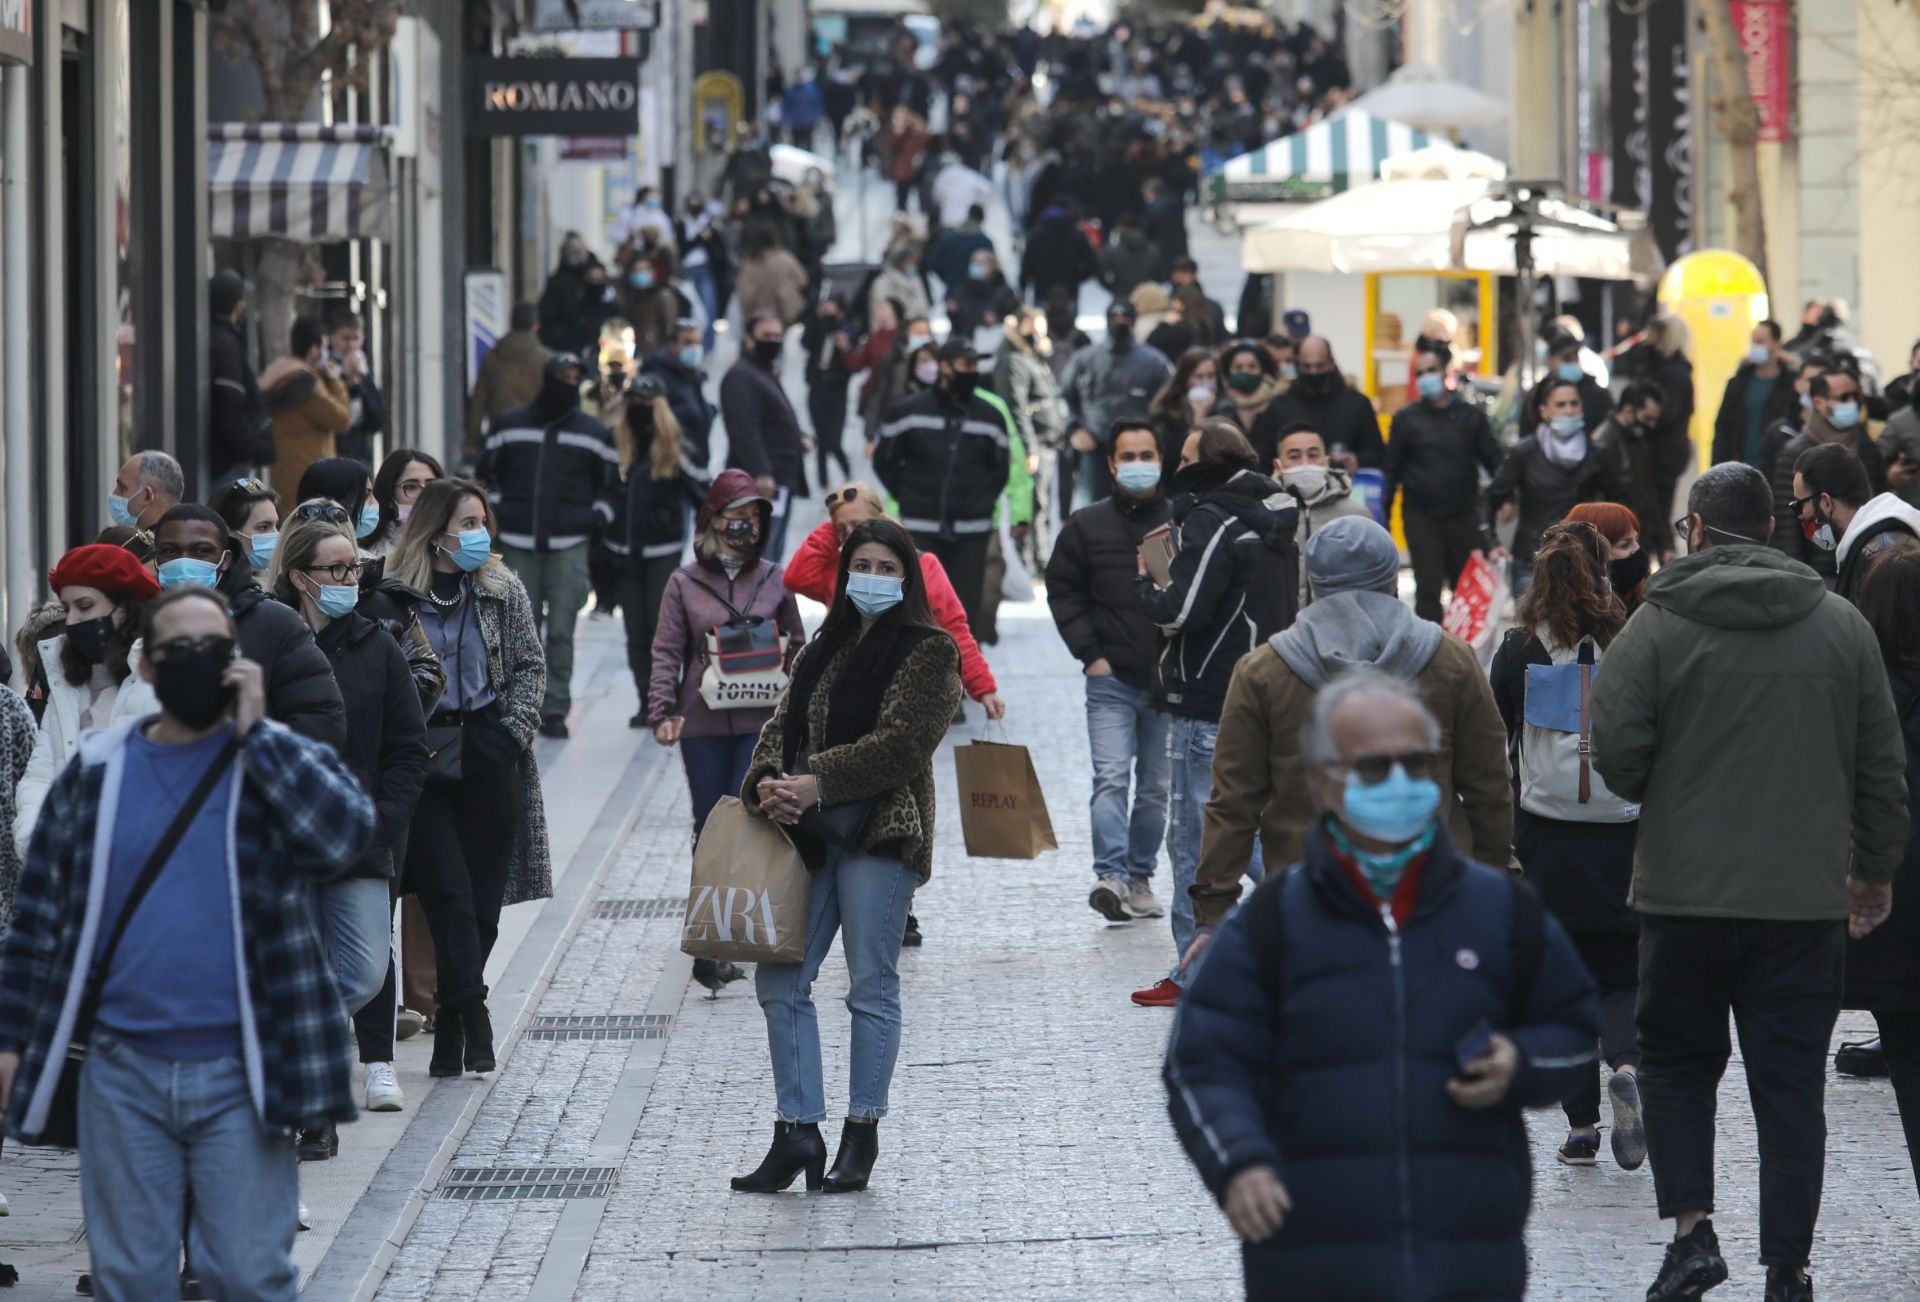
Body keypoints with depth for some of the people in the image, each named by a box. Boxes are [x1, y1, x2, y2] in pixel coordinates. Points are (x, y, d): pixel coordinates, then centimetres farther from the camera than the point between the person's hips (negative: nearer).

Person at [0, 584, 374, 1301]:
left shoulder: (284, 760, 2)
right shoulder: (96, 773, 7)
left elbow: (344, 836, -18)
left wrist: (255, 732, -16)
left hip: (240, 1075, -2)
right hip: (123, 1073, 2)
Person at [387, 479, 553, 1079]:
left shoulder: (503, 592, 7)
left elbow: (530, 667, 8)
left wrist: (513, 730, -4)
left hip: (490, 759, 3)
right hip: (424, 759, -3)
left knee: (482, 897, 2)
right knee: (449, 890, -11)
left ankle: (451, 1024, 12)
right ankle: (472, 1014, -11)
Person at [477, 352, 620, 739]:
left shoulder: (594, 433, 7)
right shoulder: (511, 425, 8)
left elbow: (611, 485, 16)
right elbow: (486, 473, 18)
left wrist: (598, 518, 2)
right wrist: (493, 512, 6)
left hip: (569, 547, -1)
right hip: (518, 545, 1)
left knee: (561, 630, -6)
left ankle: (555, 709, -3)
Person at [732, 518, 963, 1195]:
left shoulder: (928, 652, -3)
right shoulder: (824, 649, 19)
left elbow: (902, 741, -14)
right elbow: (783, 723, 12)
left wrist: (817, 783, -21)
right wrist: (767, 783, -9)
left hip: (880, 833, -7)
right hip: (809, 835, 7)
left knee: (871, 986, -1)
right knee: (780, 981, 2)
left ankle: (862, 1132, 8)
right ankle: (798, 1131, 7)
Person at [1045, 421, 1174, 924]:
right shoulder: (1087, 525, 4)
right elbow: (1063, 592, 8)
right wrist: (1090, 654, -2)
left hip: (1169, 680, 1)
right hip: (1111, 679, -1)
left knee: (1156, 786, 8)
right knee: (1111, 777, -14)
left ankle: (1140, 878, 18)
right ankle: (1111, 875, -23)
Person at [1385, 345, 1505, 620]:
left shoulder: (1470, 416, 6)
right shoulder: (1406, 419, 4)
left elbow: (1493, 461, 6)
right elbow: (1392, 470, 3)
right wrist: (1384, 514, -2)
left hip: (1464, 515, 1)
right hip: (1421, 518, -1)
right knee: (1428, 589, -7)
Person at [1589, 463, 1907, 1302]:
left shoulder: (1659, 624, -6)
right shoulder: (1842, 626, 3)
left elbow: (1615, 752, -10)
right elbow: (1883, 767, 7)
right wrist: (1875, 870, 19)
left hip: (1687, 890, -2)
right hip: (1807, 898, 2)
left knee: (1676, 1064, 15)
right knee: (1791, 1085, 6)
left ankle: (1691, 1227, -1)